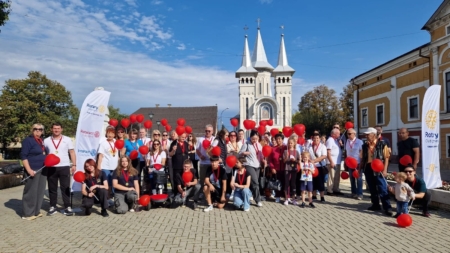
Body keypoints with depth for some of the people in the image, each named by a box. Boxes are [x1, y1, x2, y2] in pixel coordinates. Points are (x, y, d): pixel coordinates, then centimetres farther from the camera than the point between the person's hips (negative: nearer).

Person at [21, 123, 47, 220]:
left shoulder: (42, 140, 15)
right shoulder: (28, 140, -8)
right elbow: (23, 156, -14)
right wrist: (29, 170, -20)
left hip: (42, 170, 8)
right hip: (33, 170, -8)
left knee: (40, 191, 12)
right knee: (31, 192, -3)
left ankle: (36, 211, 21)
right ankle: (27, 213, 6)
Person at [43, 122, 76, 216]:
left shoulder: (67, 140, 3)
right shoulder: (46, 141, 7)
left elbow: (72, 152, 4)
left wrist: (74, 164, -3)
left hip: (64, 167, -2)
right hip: (51, 168, 2)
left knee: (65, 188, 1)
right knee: (52, 188, 9)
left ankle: (67, 207, 6)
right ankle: (52, 207, 20)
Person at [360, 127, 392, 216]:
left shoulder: (382, 144, -5)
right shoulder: (365, 145, 8)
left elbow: (386, 158, -5)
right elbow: (362, 158, 14)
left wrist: (385, 169, -12)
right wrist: (360, 168, 10)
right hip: (368, 168, 5)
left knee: (382, 189, -5)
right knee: (372, 189, 13)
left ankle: (387, 207, 0)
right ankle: (376, 205, 24)